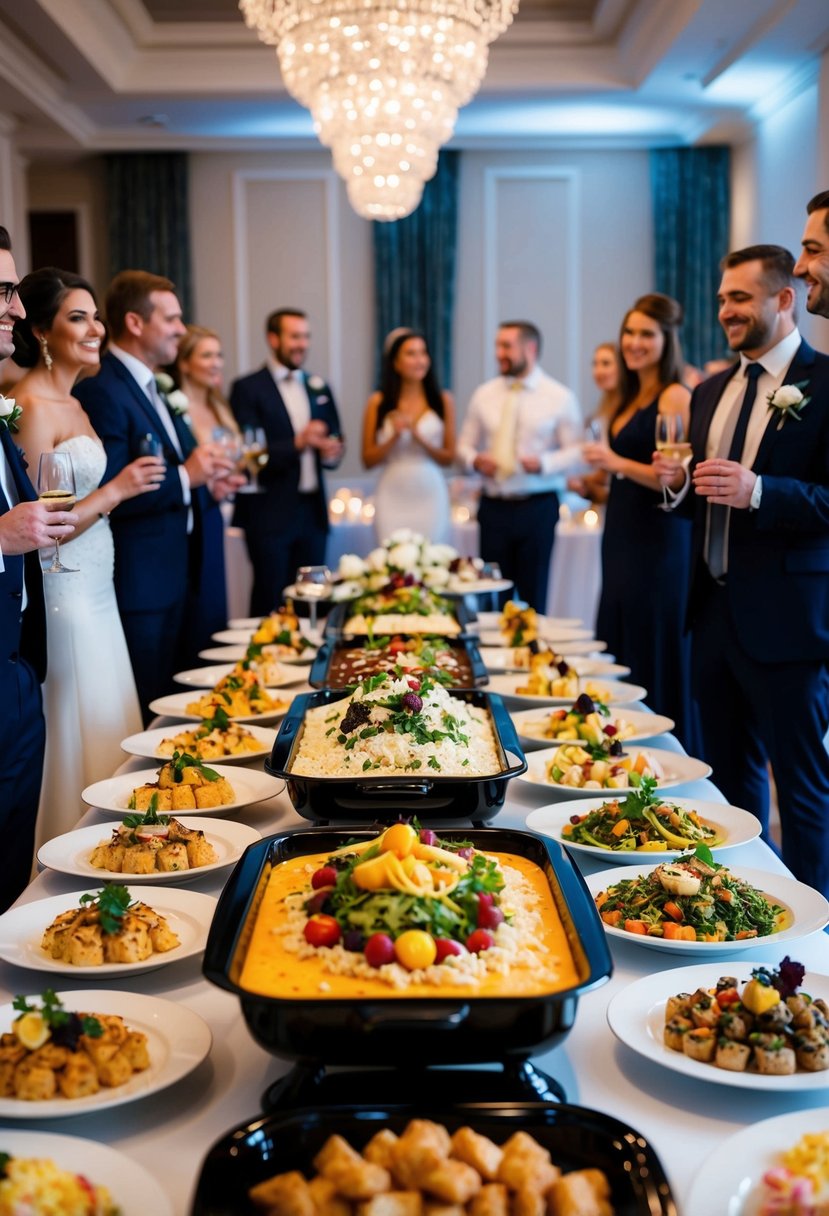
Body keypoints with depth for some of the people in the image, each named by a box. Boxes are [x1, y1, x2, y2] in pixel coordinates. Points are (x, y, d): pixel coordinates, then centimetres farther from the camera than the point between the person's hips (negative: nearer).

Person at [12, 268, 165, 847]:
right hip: (64, 595, -9)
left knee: (108, 733, 15)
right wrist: (115, 491, -17)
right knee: (76, 740, 0)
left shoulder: (72, 403, 13)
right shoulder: (30, 408, -15)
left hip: (96, 589, 9)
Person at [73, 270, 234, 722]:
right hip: (137, 581, -10)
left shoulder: (148, 385, 14)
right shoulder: (102, 391, -18)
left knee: (167, 700, 17)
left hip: (170, 573, 10)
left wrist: (202, 477, 6)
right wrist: (184, 476, -23)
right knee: (142, 714, 0)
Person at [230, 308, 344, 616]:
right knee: (270, 602, 0)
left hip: (312, 511, 5)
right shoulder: (247, 389, -4)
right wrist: (297, 443, -24)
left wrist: (332, 452, -8)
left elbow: (334, 439, 16)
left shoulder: (319, 388, 14)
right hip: (270, 513, -5)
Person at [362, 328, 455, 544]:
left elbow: (449, 457, 6)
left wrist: (420, 438, -9)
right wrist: (394, 437, -11)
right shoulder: (377, 403, 2)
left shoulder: (443, 401, 4)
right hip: (392, 497, -1)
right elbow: (368, 460, 3)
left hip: (431, 496, 1)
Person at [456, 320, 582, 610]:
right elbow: (464, 445, 13)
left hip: (538, 507, -2)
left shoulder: (560, 397, -1)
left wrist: (543, 463, -19)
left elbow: (575, 451, -2)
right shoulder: (484, 394, 8)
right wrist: (475, 460, -9)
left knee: (533, 594, 5)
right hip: (493, 507, 3)